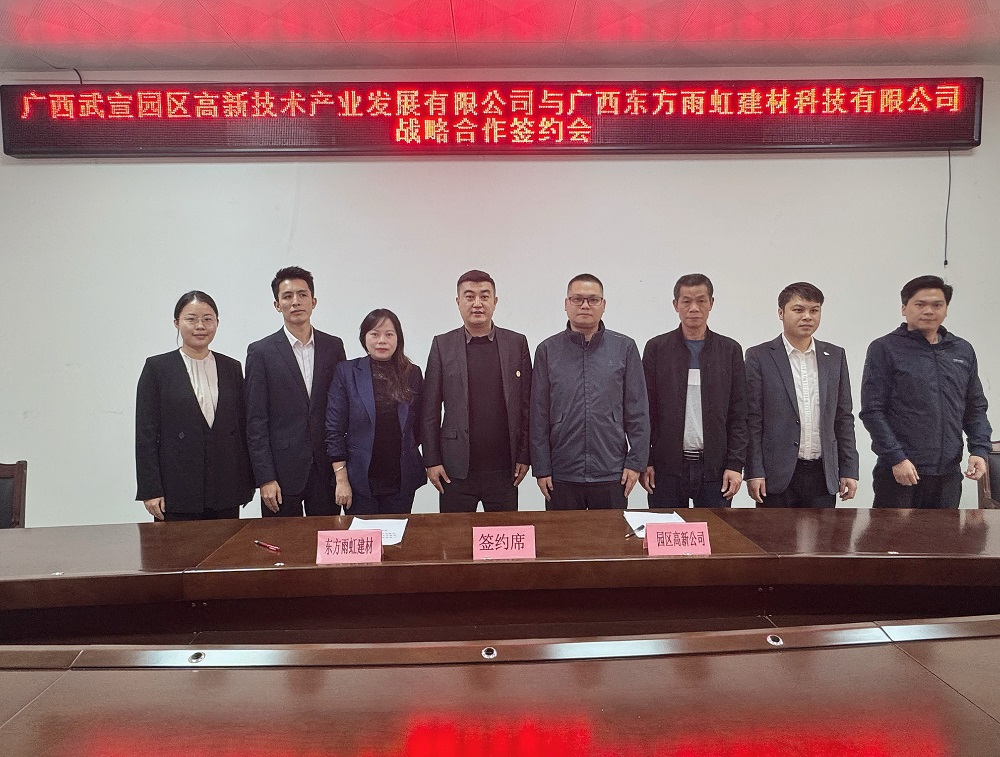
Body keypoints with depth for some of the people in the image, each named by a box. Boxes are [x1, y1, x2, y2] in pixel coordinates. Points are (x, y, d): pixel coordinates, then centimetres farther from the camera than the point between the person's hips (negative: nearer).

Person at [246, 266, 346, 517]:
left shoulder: (334, 346, 6)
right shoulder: (261, 352, -2)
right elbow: (256, 420, -4)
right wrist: (265, 478, -8)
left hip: (326, 468, 2)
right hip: (282, 470, -2)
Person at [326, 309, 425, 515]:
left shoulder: (412, 373, 4)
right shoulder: (346, 372, -3)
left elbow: (419, 427, 10)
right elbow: (334, 430, -4)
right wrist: (341, 479, -8)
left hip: (402, 481, 2)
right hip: (360, 481, -2)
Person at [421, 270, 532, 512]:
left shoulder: (517, 343, 4)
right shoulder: (442, 345, 2)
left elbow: (527, 405, 4)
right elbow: (430, 409, 2)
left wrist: (524, 456, 1)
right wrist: (431, 460, -2)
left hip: (504, 468, 1)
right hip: (455, 468, 0)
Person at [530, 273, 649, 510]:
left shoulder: (624, 348, 3)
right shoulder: (548, 350, 2)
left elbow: (637, 411, 3)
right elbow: (539, 415, 3)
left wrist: (636, 462, -2)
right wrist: (541, 468, 0)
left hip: (612, 474, 0)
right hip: (562, 476, 0)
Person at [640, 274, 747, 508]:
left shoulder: (730, 350, 6)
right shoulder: (657, 348, 3)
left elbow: (739, 414, 5)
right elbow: (646, 411, 2)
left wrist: (735, 464, -2)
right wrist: (644, 462, -3)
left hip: (715, 468, 1)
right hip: (667, 467, -1)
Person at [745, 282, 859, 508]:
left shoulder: (835, 356, 10)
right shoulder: (759, 356, -2)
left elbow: (843, 418, 12)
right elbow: (752, 420, -5)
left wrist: (849, 470, 7)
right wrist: (754, 472, -10)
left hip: (823, 475, 4)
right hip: (777, 475, -3)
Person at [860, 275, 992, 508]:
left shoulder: (963, 351, 12)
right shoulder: (884, 349, -3)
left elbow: (976, 408, 16)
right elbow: (872, 410, -8)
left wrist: (980, 450, 2)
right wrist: (896, 458, -14)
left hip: (949, 473, 5)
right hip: (900, 472, -4)